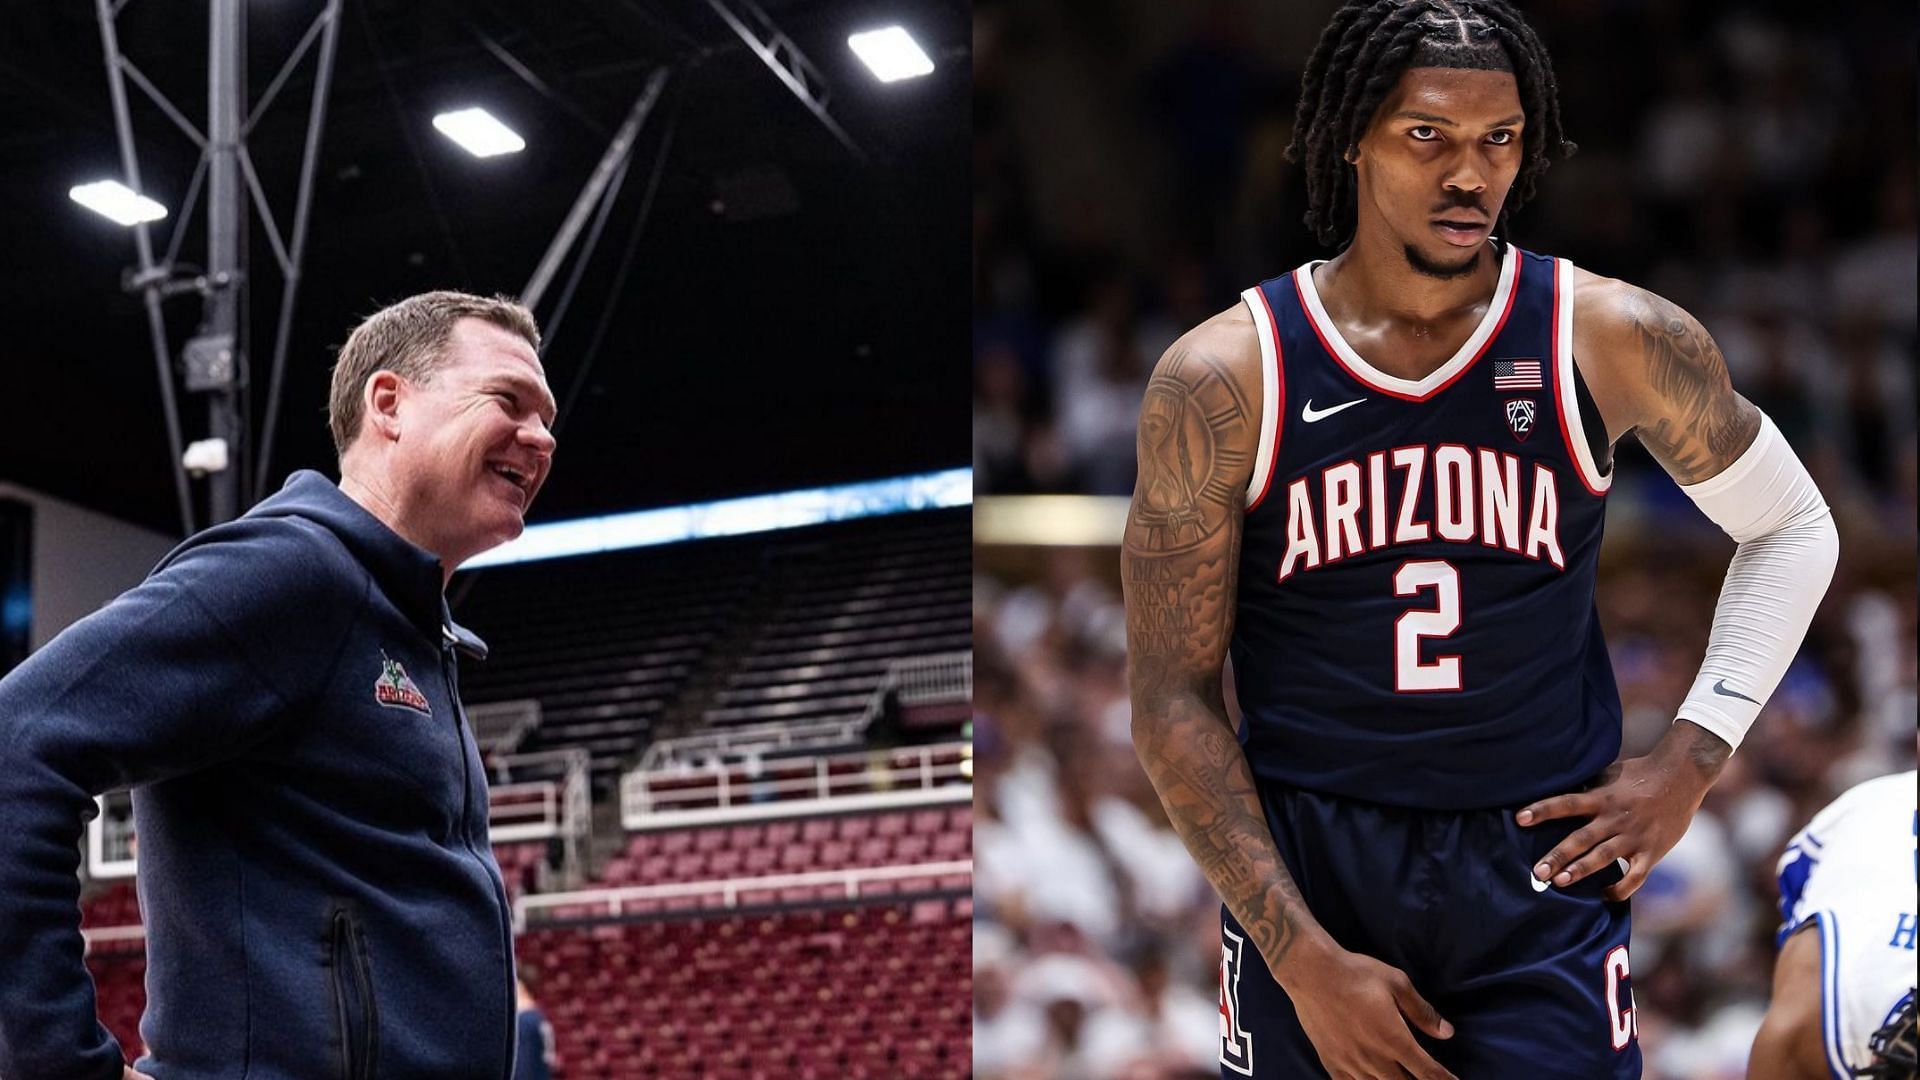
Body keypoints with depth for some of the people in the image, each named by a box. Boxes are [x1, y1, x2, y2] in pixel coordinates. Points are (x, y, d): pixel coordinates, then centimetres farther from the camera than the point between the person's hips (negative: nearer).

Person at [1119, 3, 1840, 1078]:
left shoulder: (1618, 341, -3)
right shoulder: (1222, 379, -6)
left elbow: (1792, 526, 14)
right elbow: (1174, 701, -4)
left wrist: (1693, 758, 3)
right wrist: (1302, 957, -10)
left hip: (1543, 875, 0)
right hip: (1298, 873, 0)